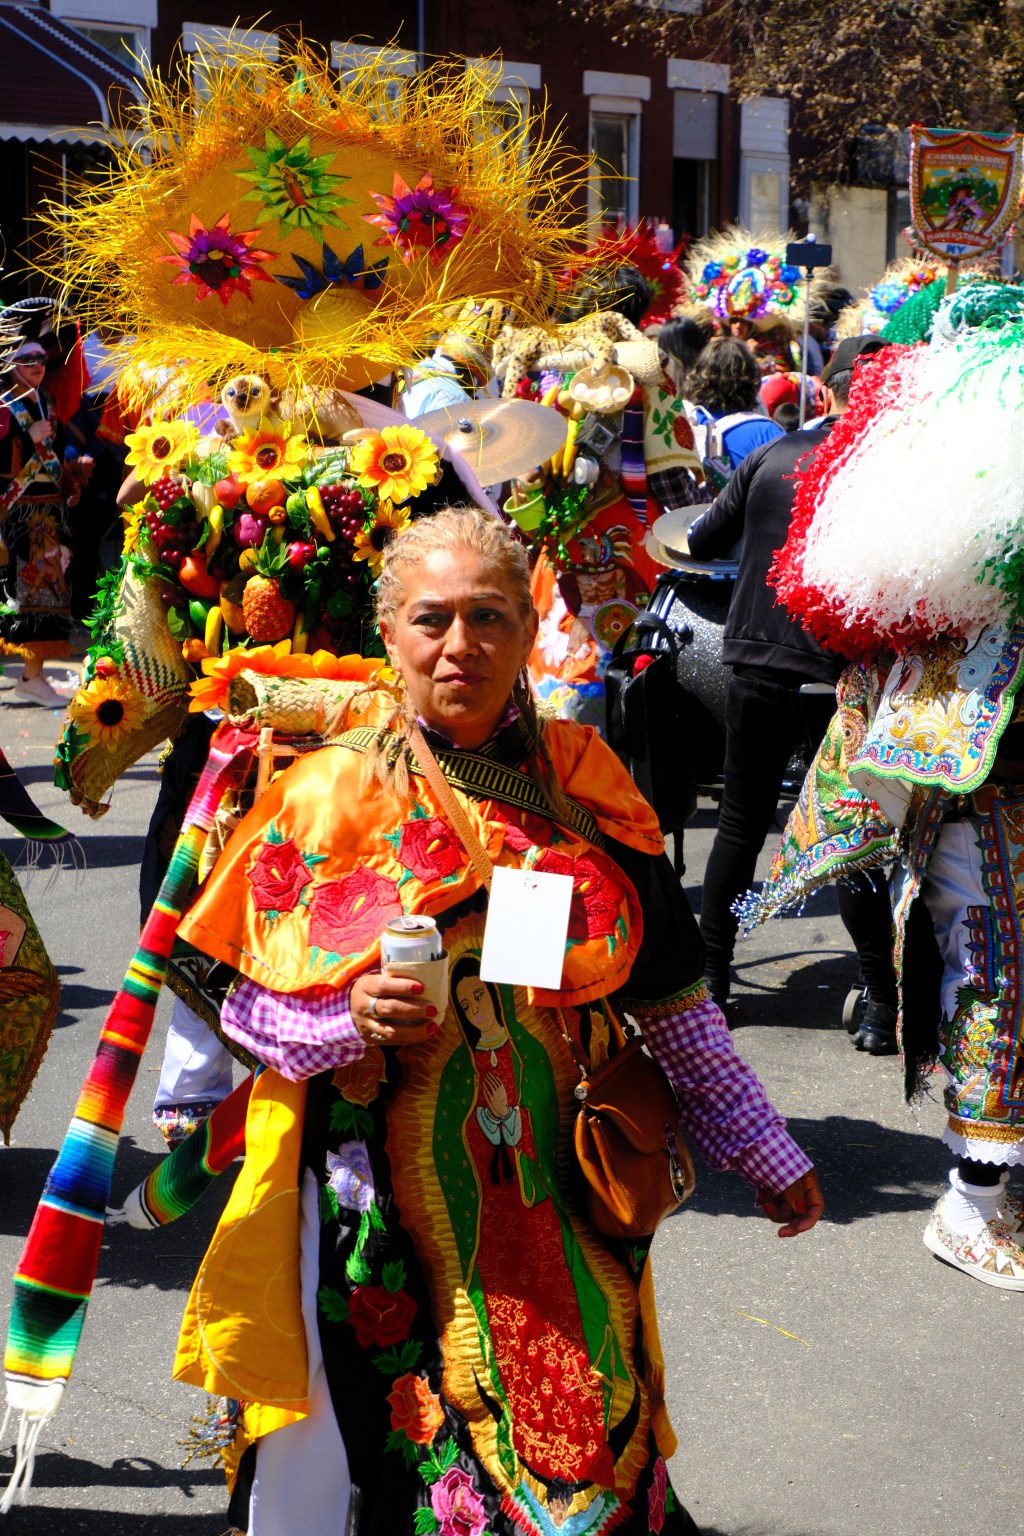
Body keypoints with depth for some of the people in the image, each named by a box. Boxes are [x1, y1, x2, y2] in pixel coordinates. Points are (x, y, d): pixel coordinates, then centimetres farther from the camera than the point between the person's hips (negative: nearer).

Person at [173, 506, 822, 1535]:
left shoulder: (583, 785, 5)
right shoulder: (331, 793, 0)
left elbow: (672, 1004, 10)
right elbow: (247, 1004, 0)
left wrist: (763, 1155, 12)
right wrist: (351, 1016, -20)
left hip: (556, 1198, 2)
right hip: (378, 1208, -2)